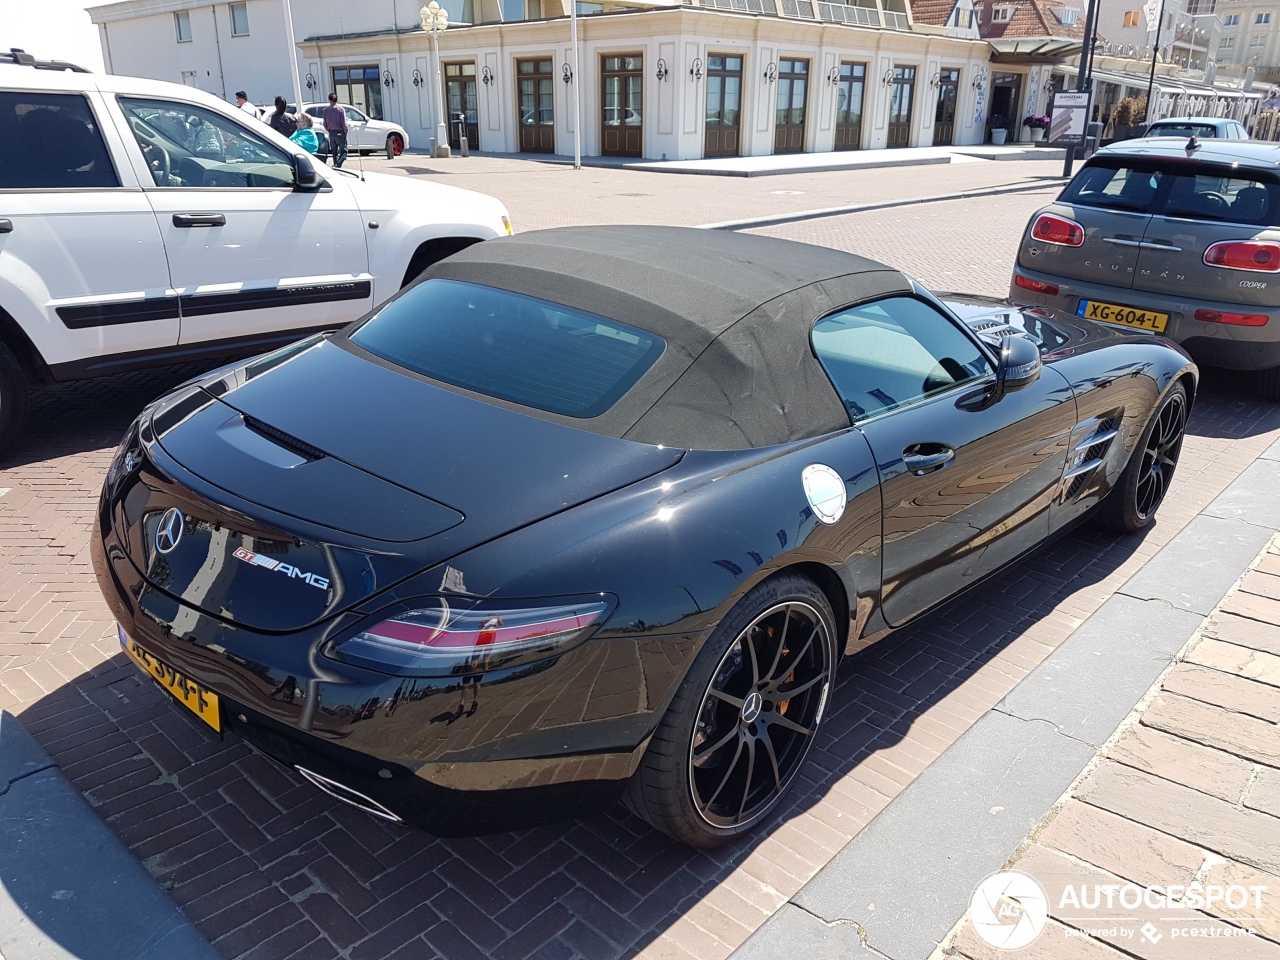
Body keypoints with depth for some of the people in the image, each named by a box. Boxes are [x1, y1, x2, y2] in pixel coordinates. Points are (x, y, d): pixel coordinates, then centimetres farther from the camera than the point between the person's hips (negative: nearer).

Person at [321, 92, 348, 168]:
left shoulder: (326, 110, 3)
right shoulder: (340, 109, -10)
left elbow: (324, 123, 7)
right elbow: (344, 122, -11)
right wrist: (345, 131, 3)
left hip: (331, 133, 4)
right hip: (340, 133, -4)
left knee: (334, 152, 15)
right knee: (343, 151, -1)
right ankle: (338, 165, -23)